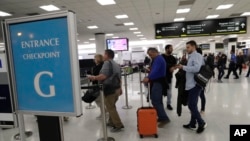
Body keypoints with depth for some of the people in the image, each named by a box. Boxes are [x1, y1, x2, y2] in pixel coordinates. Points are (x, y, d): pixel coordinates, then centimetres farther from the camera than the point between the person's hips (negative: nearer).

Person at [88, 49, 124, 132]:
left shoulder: (107, 62, -12)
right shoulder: (116, 65, 17)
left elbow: (104, 76, -24)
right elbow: (119, 78, 21)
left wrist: (94, 78, -10)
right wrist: (120, 88, 27)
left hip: (110, 90, -9)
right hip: (116, 89, 9)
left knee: (110, 108, 0)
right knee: (112, 107, 21)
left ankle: (118, 126, 5)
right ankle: (112, 122, 31)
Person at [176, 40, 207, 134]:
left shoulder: (197, 56, -11)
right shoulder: (191, 57, 18)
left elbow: (196, 68, -25)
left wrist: (183, 67, -19)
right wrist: (182, 67, 4)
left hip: (195, 84, -10)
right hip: (191, 84, 10)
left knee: (192, 105, -5)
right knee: (192, 105, 15)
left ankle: (201, 123, 13)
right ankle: (192, 124, 27)